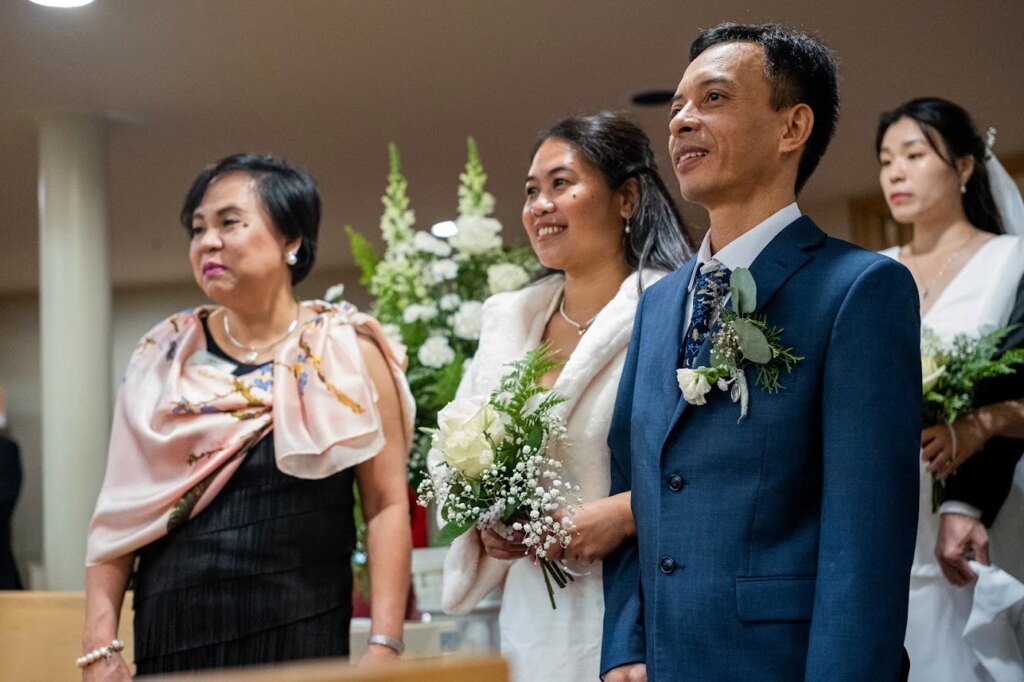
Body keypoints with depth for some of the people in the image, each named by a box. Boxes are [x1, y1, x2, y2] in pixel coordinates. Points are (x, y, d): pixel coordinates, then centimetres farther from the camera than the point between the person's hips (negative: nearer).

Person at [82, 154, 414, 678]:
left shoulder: (347, 352, -2)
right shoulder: (164, 357, 5)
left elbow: (387, 505, -5)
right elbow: (119, 512, 6)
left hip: (299, 638, -2)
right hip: (170, 639, 2)